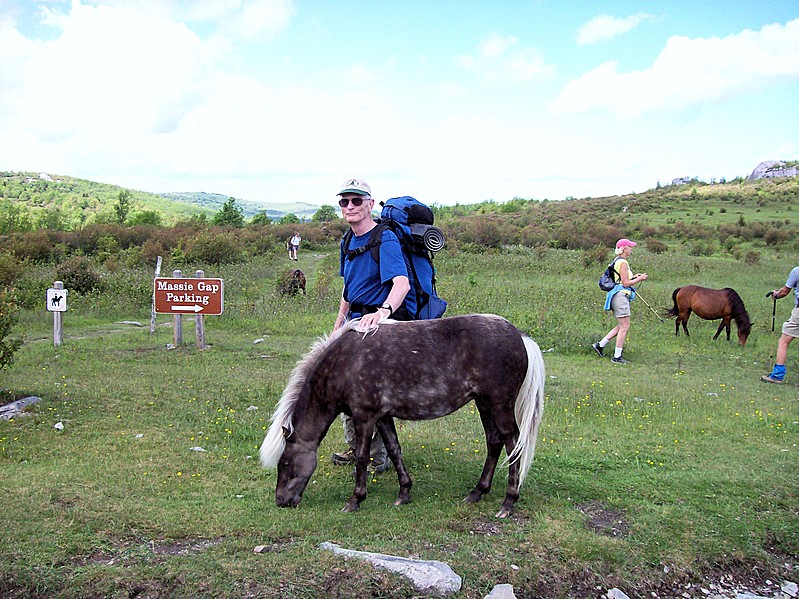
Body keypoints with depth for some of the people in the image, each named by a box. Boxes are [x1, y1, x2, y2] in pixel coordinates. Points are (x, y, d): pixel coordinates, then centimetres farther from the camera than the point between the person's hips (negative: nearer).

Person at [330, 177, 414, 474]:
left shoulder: (385, 239, -18)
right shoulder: (349, 242, 10)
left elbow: (402, 283, -34)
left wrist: (384, 310, -52)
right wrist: (339, 325, 23)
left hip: (383, 321, -9)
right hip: (356, 321, 9)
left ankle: (379, 458, 10)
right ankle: (356, 447, 35)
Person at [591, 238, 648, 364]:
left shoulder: (617, 261, 17)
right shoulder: (623, 263, -13)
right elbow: (626, 283, -16)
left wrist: (633, 277, 17)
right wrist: (639, 279, -5)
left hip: (618, 296, 10)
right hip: (620, 295, -10)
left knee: (622, 326, 15)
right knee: (625, 326, -6)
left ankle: (600, 345, 16)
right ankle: (617, 357, -3)